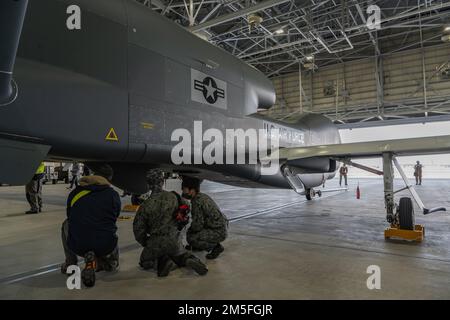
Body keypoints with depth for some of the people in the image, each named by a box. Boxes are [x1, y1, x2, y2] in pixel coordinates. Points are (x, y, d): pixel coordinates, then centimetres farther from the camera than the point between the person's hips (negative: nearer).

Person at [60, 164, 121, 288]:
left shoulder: (75, 192, 5)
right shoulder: (113, 195, 0)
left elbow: (70, 217, 20)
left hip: (77, 245, 1)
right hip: (105, 246, -1)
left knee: (66, 224, 33)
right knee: (113, 265, 32)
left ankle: (70, 263, 24)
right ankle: (96, 263, -3)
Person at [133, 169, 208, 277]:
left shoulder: (146, 206, -17)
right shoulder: (174, 197, -7)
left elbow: (138, 228, -9)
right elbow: (185, 210, 9)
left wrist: (145, 243, 10)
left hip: (157, 243, -3)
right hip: (175, 240, 3)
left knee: (144, 262, 23)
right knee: (179, 255, 32)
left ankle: (163, 262, -6)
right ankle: (190, 260, -1)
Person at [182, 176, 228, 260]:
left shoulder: (197, 202, -22)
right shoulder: (202, 196, 7)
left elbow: (198, 226, -20)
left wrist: (191, 229, 0)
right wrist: (191, 228, 7)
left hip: (219, 232, -10)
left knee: (191, 238, -14)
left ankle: (216, 247, -2)